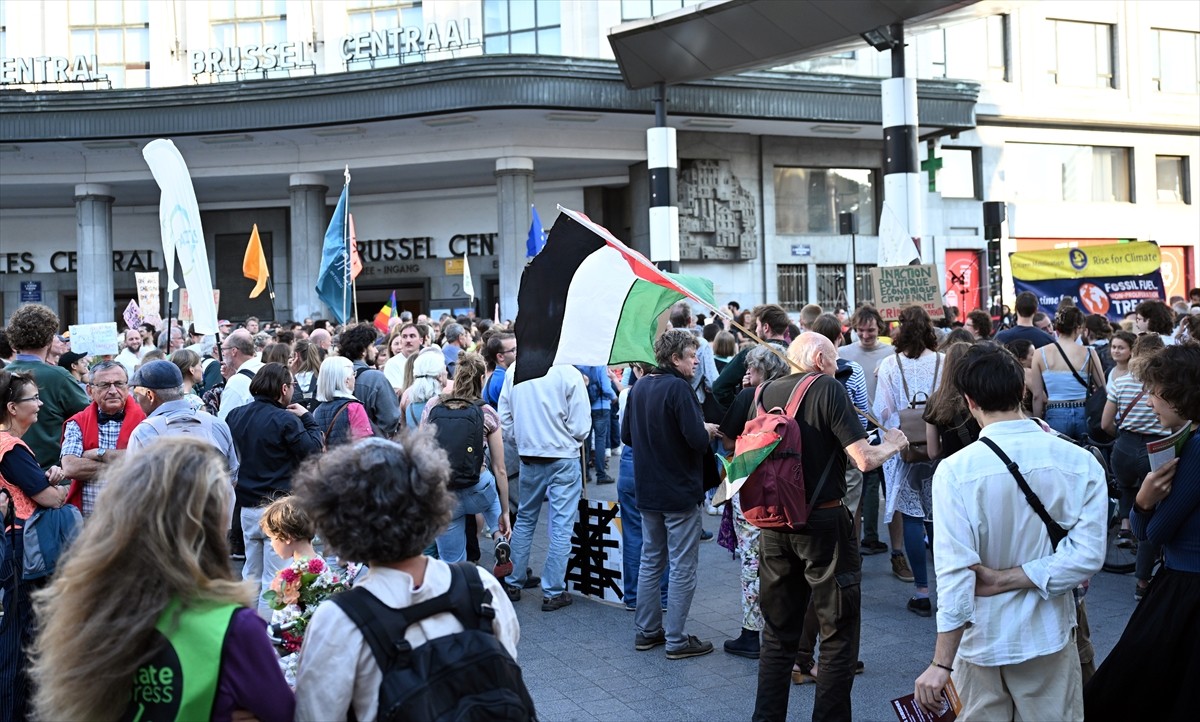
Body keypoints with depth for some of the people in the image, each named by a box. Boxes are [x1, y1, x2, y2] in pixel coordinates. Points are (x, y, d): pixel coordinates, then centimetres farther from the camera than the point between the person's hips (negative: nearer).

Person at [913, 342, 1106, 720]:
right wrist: (1007, 578, -12)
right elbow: (1087, 556, -16)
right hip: (1048, 635, 2)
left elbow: (956, 574, -20)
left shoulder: (955, 471, -18)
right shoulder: (1081, 463, -10)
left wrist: (941, 663, -17)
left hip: (981, 639, -1)